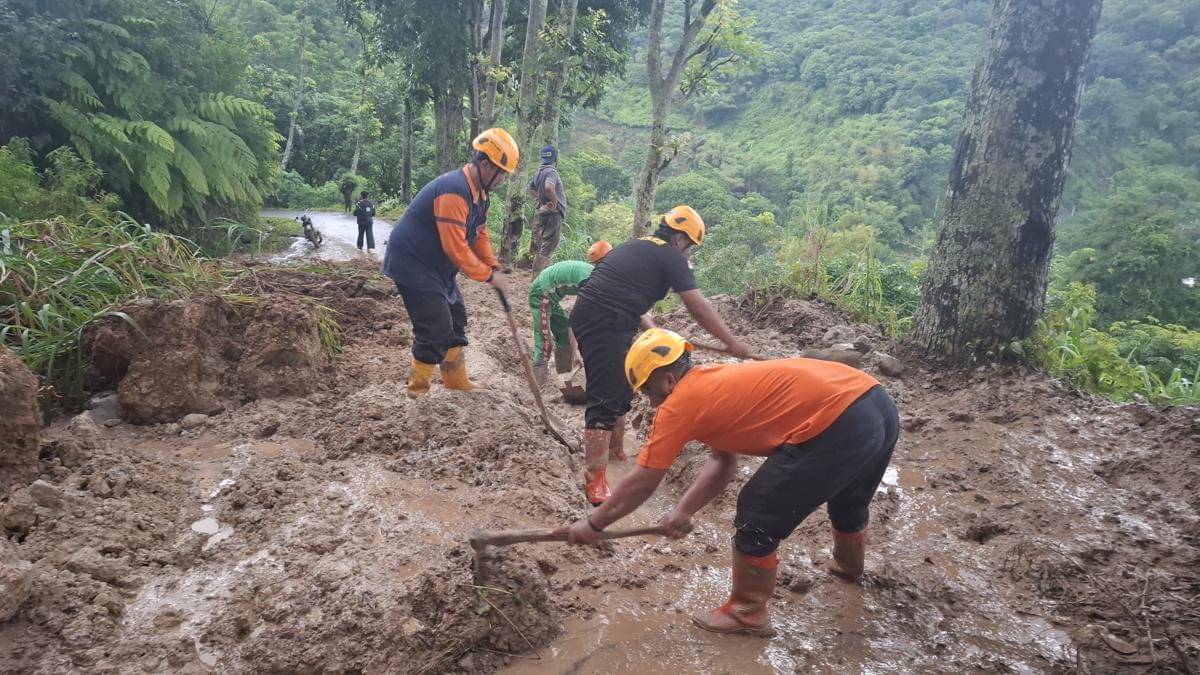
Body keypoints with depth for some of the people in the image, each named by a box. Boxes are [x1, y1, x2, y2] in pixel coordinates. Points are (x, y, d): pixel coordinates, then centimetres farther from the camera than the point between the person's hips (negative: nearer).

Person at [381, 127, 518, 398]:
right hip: (413, 265, -11)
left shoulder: (480, 193, 6)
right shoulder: (453, 191, -28)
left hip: (437, 267, 11)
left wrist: (494, 268, -1)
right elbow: (455, 247, -30)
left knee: (455, 323, 17)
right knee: (435, 332, -10)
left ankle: (456, 383, 31)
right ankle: (417, 393, 4)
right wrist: (488, 275, -21)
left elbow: (479, 234, 12)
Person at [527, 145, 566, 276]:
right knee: (547, 248, -7)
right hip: (553, 213, -10)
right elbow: (549, 188, -36)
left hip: (543, 212, 10)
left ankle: (537, 275, 26)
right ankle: (537, 277, -9)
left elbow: (531, 188, 28)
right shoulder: (551, 171, -17)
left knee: (540, 246, 17)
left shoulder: (539, 172, 11)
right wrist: (555, 202, -22)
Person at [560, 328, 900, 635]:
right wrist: (683, 510, 14)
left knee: (757, 516, 6)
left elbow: (641, 484, 3)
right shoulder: (715, 383, 21)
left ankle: (747, 612, 23)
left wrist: (594, 524, 14)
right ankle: (849, 565, 65)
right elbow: (722, 464, 22)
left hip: (839, 426, -10)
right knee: (848, 498, 37)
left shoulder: (679, 404, -3)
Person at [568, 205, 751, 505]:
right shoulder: (672, 256, -2)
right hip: (605, 324, -10)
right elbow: (700, 309, -2)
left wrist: (653, 329, 32)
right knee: (606, 400, -10)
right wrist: (733, 343, 7)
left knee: (621, 390, 21)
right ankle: (595, 483, -10)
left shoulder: (636, 247, 23)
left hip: (587, 314, 10)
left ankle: (617, 454, 35)